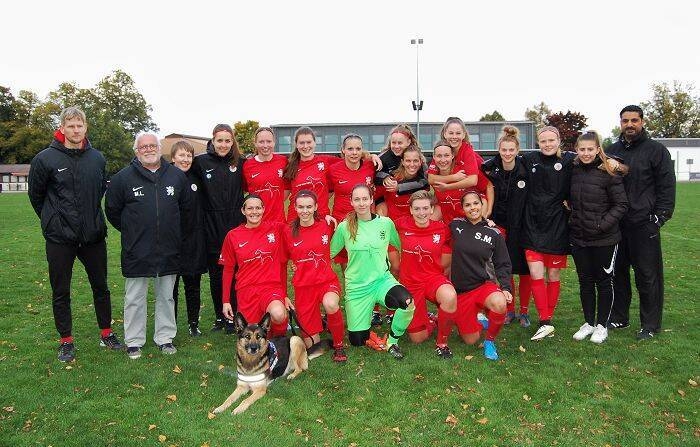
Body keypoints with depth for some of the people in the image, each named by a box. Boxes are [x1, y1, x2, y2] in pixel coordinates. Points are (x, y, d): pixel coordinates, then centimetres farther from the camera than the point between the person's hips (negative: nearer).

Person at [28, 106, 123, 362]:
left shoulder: (97, 158, 2)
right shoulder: (45, 158, -9)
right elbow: (35, 195, 4)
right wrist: (51, 220, 9)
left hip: (93, 235, 3)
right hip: (59, 238, -3)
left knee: (101, 286, 13)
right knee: (60, 292, 8)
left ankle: (107, 334, 28)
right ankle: (66, 341, 23)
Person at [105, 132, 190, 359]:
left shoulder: (177, 175, 4)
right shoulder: (123, 177, -3)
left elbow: (186, 206, 16)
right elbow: (112, 210, 6)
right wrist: (130, 231, 8)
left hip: (169, 249, 2)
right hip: (136, 251, -2)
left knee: (166, 296, 12)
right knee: (135, 298, 7)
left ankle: (165, 337, 25)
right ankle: (134, 341, 21)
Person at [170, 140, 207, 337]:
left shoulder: (195, 180, 8)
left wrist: (201, 236, 9)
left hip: (194, 241, 4)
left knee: (193, 284, 11)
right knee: (171, 285, 7)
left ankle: (194, 323, 24)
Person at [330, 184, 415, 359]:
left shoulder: (386, 223, -4)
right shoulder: (344, 227, -7)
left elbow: (401, 246, 12)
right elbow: (329, 254, 4)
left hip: (382, 280, 0)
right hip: (356, 286, 0)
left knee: (407, 302, -32)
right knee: (358, 341, 2)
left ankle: (392, 341, -3)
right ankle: (366, 316, 37)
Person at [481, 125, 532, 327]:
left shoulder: (525, 170, -10)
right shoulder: (491, 168, -7)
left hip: (521, 224, -1)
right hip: (501, 223, 1)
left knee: (524, 269, 4)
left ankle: (524, 311, 18)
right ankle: (509, 310, 17)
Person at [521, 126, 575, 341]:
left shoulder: (569, 161, -4)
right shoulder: (529, 160, 2)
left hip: (557, 226, -1)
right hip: (533, 225, 1)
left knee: (553, 276, 9)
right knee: (535, 275, -6)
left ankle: (548, 318, 23)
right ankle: (545, 322, 1)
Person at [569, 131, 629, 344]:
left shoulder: (608, 173, -12)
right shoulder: (573, 172, 3)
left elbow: (621, 204, -10)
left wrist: (602, 224, -17)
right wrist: (573, 219, 6)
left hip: (604, 239, -4)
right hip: (579, 237, 4)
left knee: (604, 281, 9)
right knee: (585, 282, 13)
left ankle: (602, 325, 22)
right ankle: (588, 322, 27)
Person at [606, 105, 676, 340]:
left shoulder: (656, 150, -1)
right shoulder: (611, 151, 12)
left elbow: (667, 186, -4)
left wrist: (659, 217, -11)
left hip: (644, 225, -4)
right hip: (615, 224, 5)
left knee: (647, 276, 2)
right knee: (617, 272, 12)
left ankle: (650, 325, 14)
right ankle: (619, 317, 25)